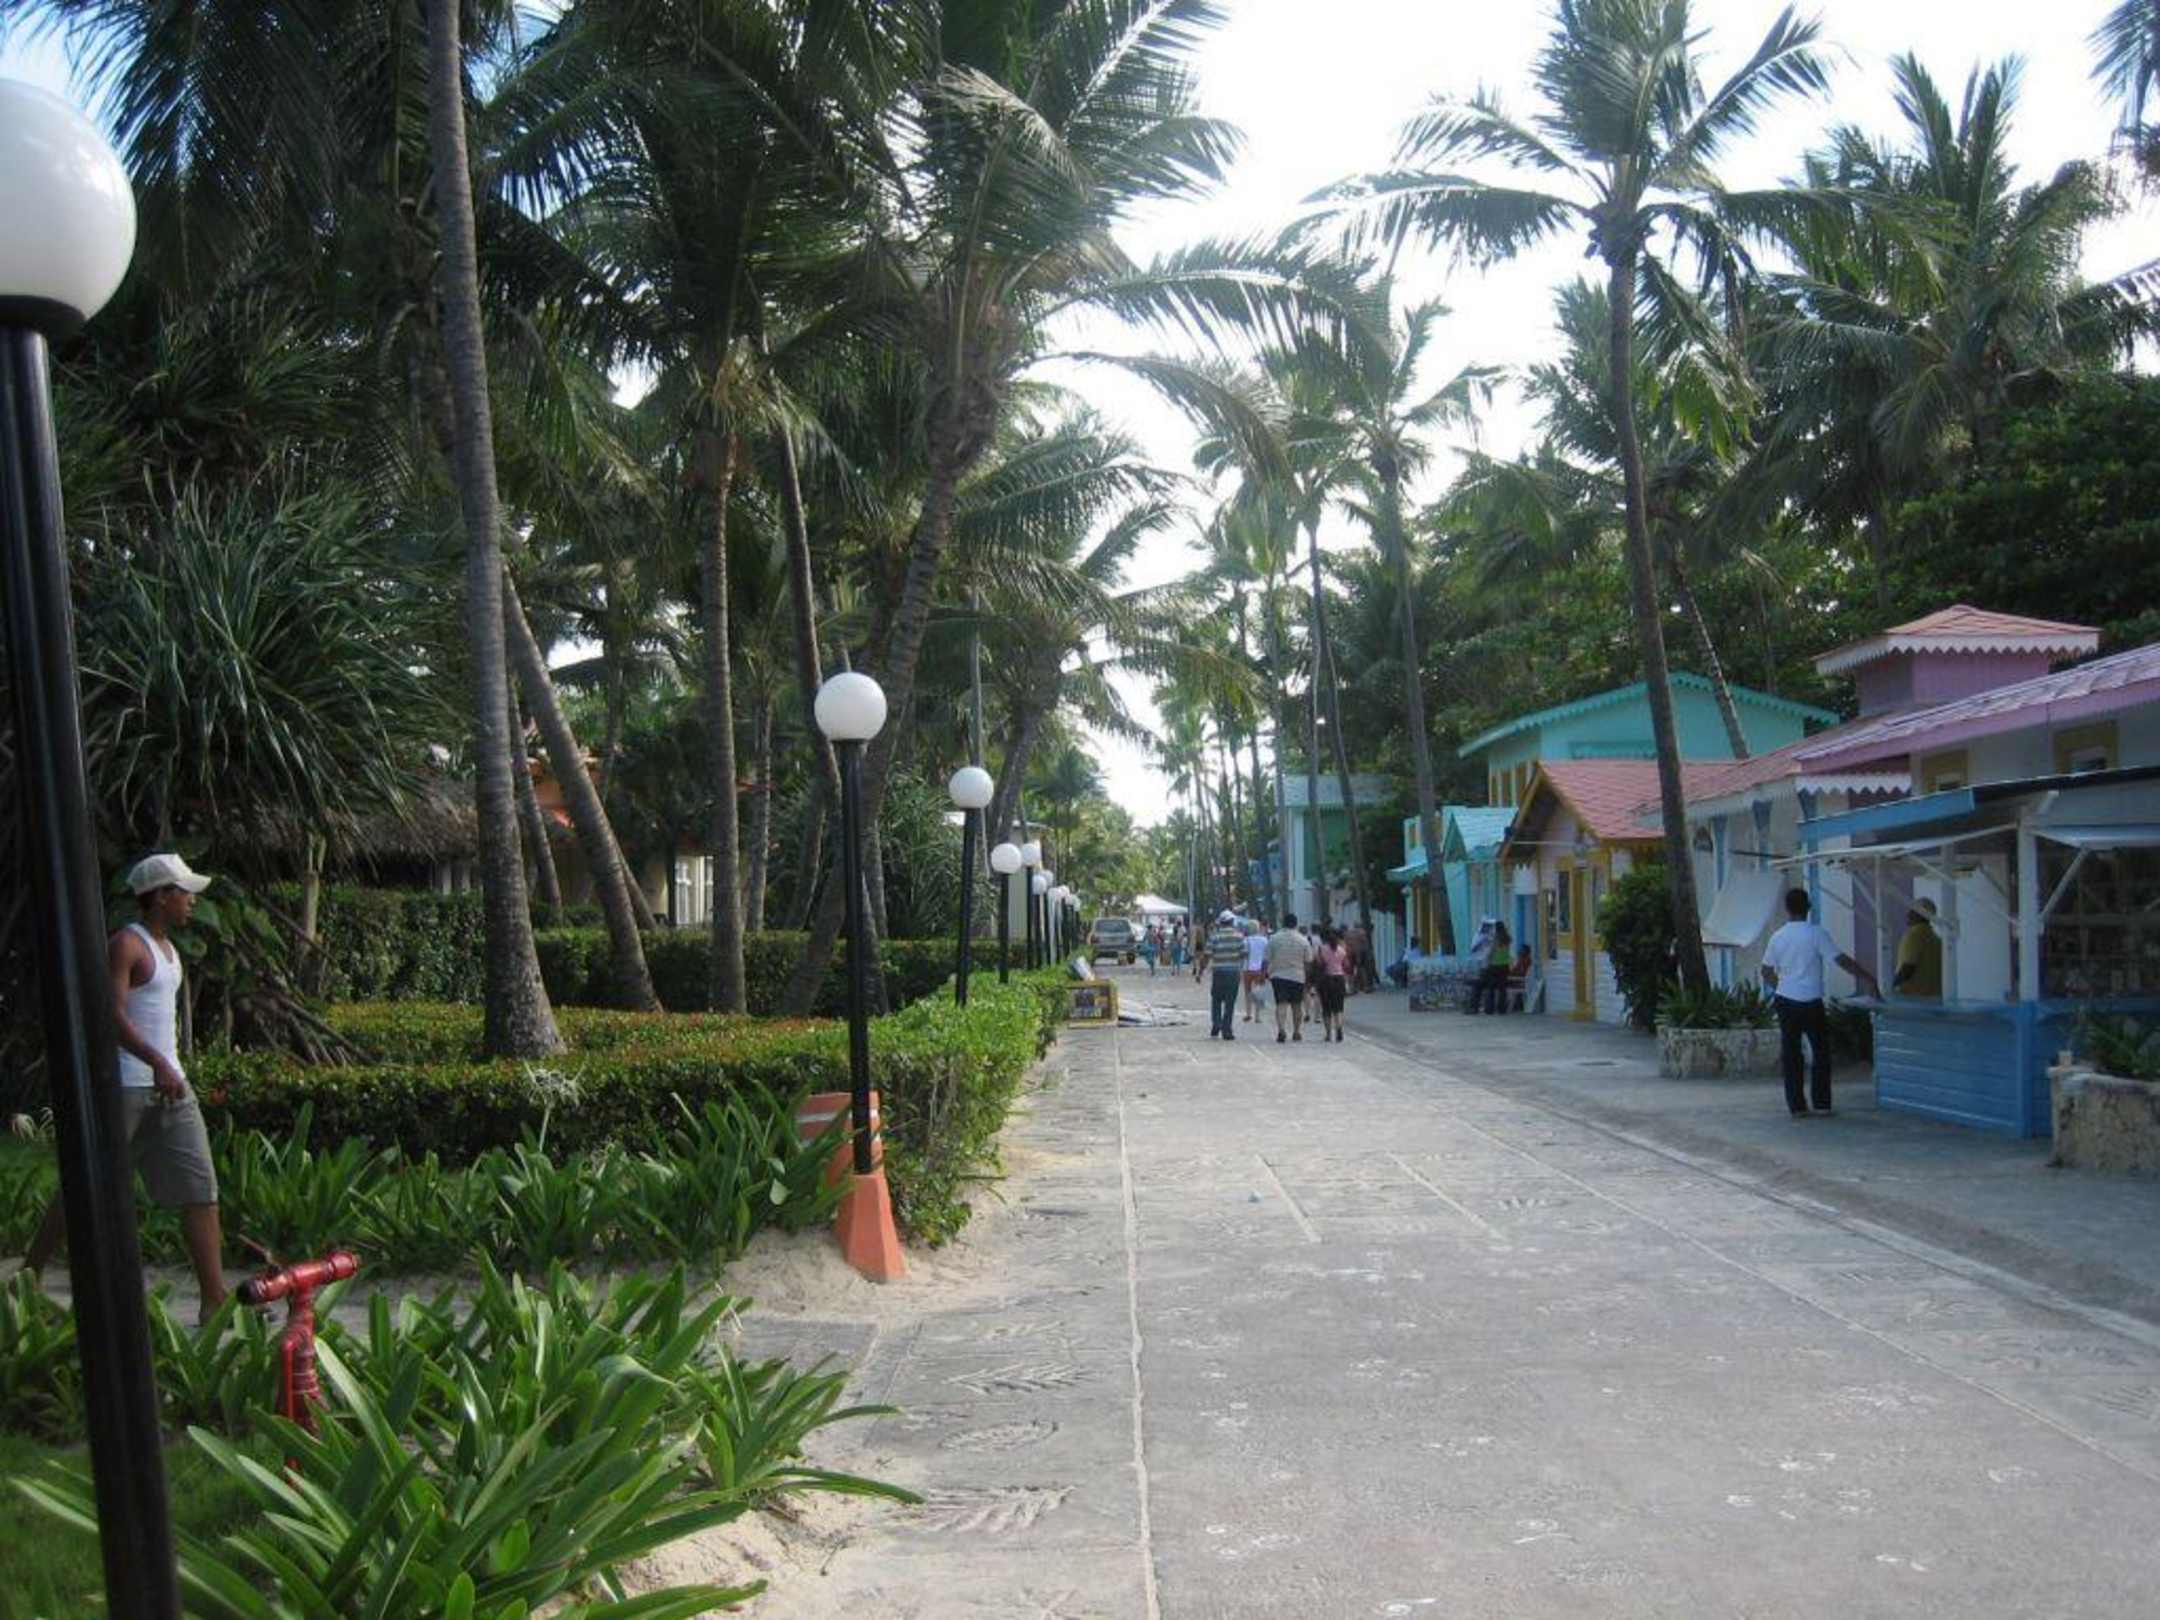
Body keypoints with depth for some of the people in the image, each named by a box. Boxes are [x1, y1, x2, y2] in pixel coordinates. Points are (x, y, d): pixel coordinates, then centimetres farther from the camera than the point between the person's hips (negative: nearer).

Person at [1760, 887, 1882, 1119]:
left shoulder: (1777, 937, 4)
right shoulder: (1817, 933, -9)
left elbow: (1766, 973, 12)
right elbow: (1842, 960, -11)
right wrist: (1870, 979, -4)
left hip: (1785, 1002, 3)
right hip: (1810, 1002, -3)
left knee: (1791, 1054, 6)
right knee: (1821, 1052, 11)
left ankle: (1797, 1106, 6)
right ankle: (1821, 1104, 11)